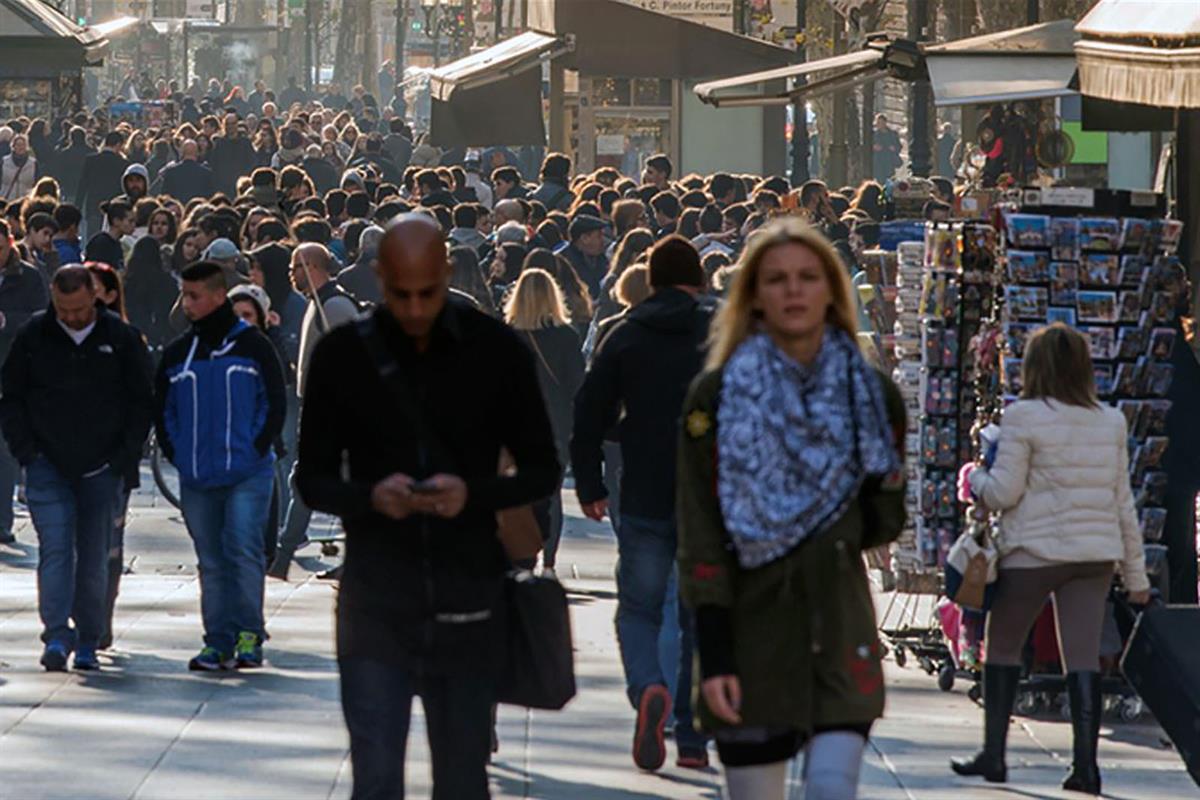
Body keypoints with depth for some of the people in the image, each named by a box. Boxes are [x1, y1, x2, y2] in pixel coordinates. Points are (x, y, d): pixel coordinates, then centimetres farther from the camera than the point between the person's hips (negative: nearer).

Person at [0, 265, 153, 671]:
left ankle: (88, 642, 12)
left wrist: (124, 456, -2)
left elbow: (141, 402, 6)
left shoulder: (121, 338, 0)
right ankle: (56, 635, -16)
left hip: (101, 469, 0)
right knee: (55, 549, -11)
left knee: (94, 557, 4)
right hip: (48, 466, 0)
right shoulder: (33, 336, 1)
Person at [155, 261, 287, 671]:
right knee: (211, 561, 6)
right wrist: (176, 453, 6)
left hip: (248, 475, -4)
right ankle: (219, 641, 9)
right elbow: (161, 410, 17)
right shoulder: (177, 353, 11)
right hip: (196, 480, 4)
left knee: (244, 551, -13)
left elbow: (276, 403, 3)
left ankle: (249, 636, -7)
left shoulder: (252, 345, 1)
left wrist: (257, 449, -4)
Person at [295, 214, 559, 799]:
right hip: (376, 603, -1)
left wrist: (473, 493, -15)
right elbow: (313, 479, 6)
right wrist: (370, 496, -16)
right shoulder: (342, 356, 1)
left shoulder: (496, 351, 1)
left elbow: (542, 470, 6)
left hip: (468, 608, 1)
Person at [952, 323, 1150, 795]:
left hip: (1033, 552, -4)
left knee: (1003, 647, 11)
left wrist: (973, 479, 13)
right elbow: (1123, 501, 10)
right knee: (1083, 655, 1)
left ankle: (993, 753, 12)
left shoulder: (1024, 418, -8)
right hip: (1095, 555, 4)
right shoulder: (1111, 422, 7)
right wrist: (1136, 574, 14)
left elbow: (1003, 492, -10)